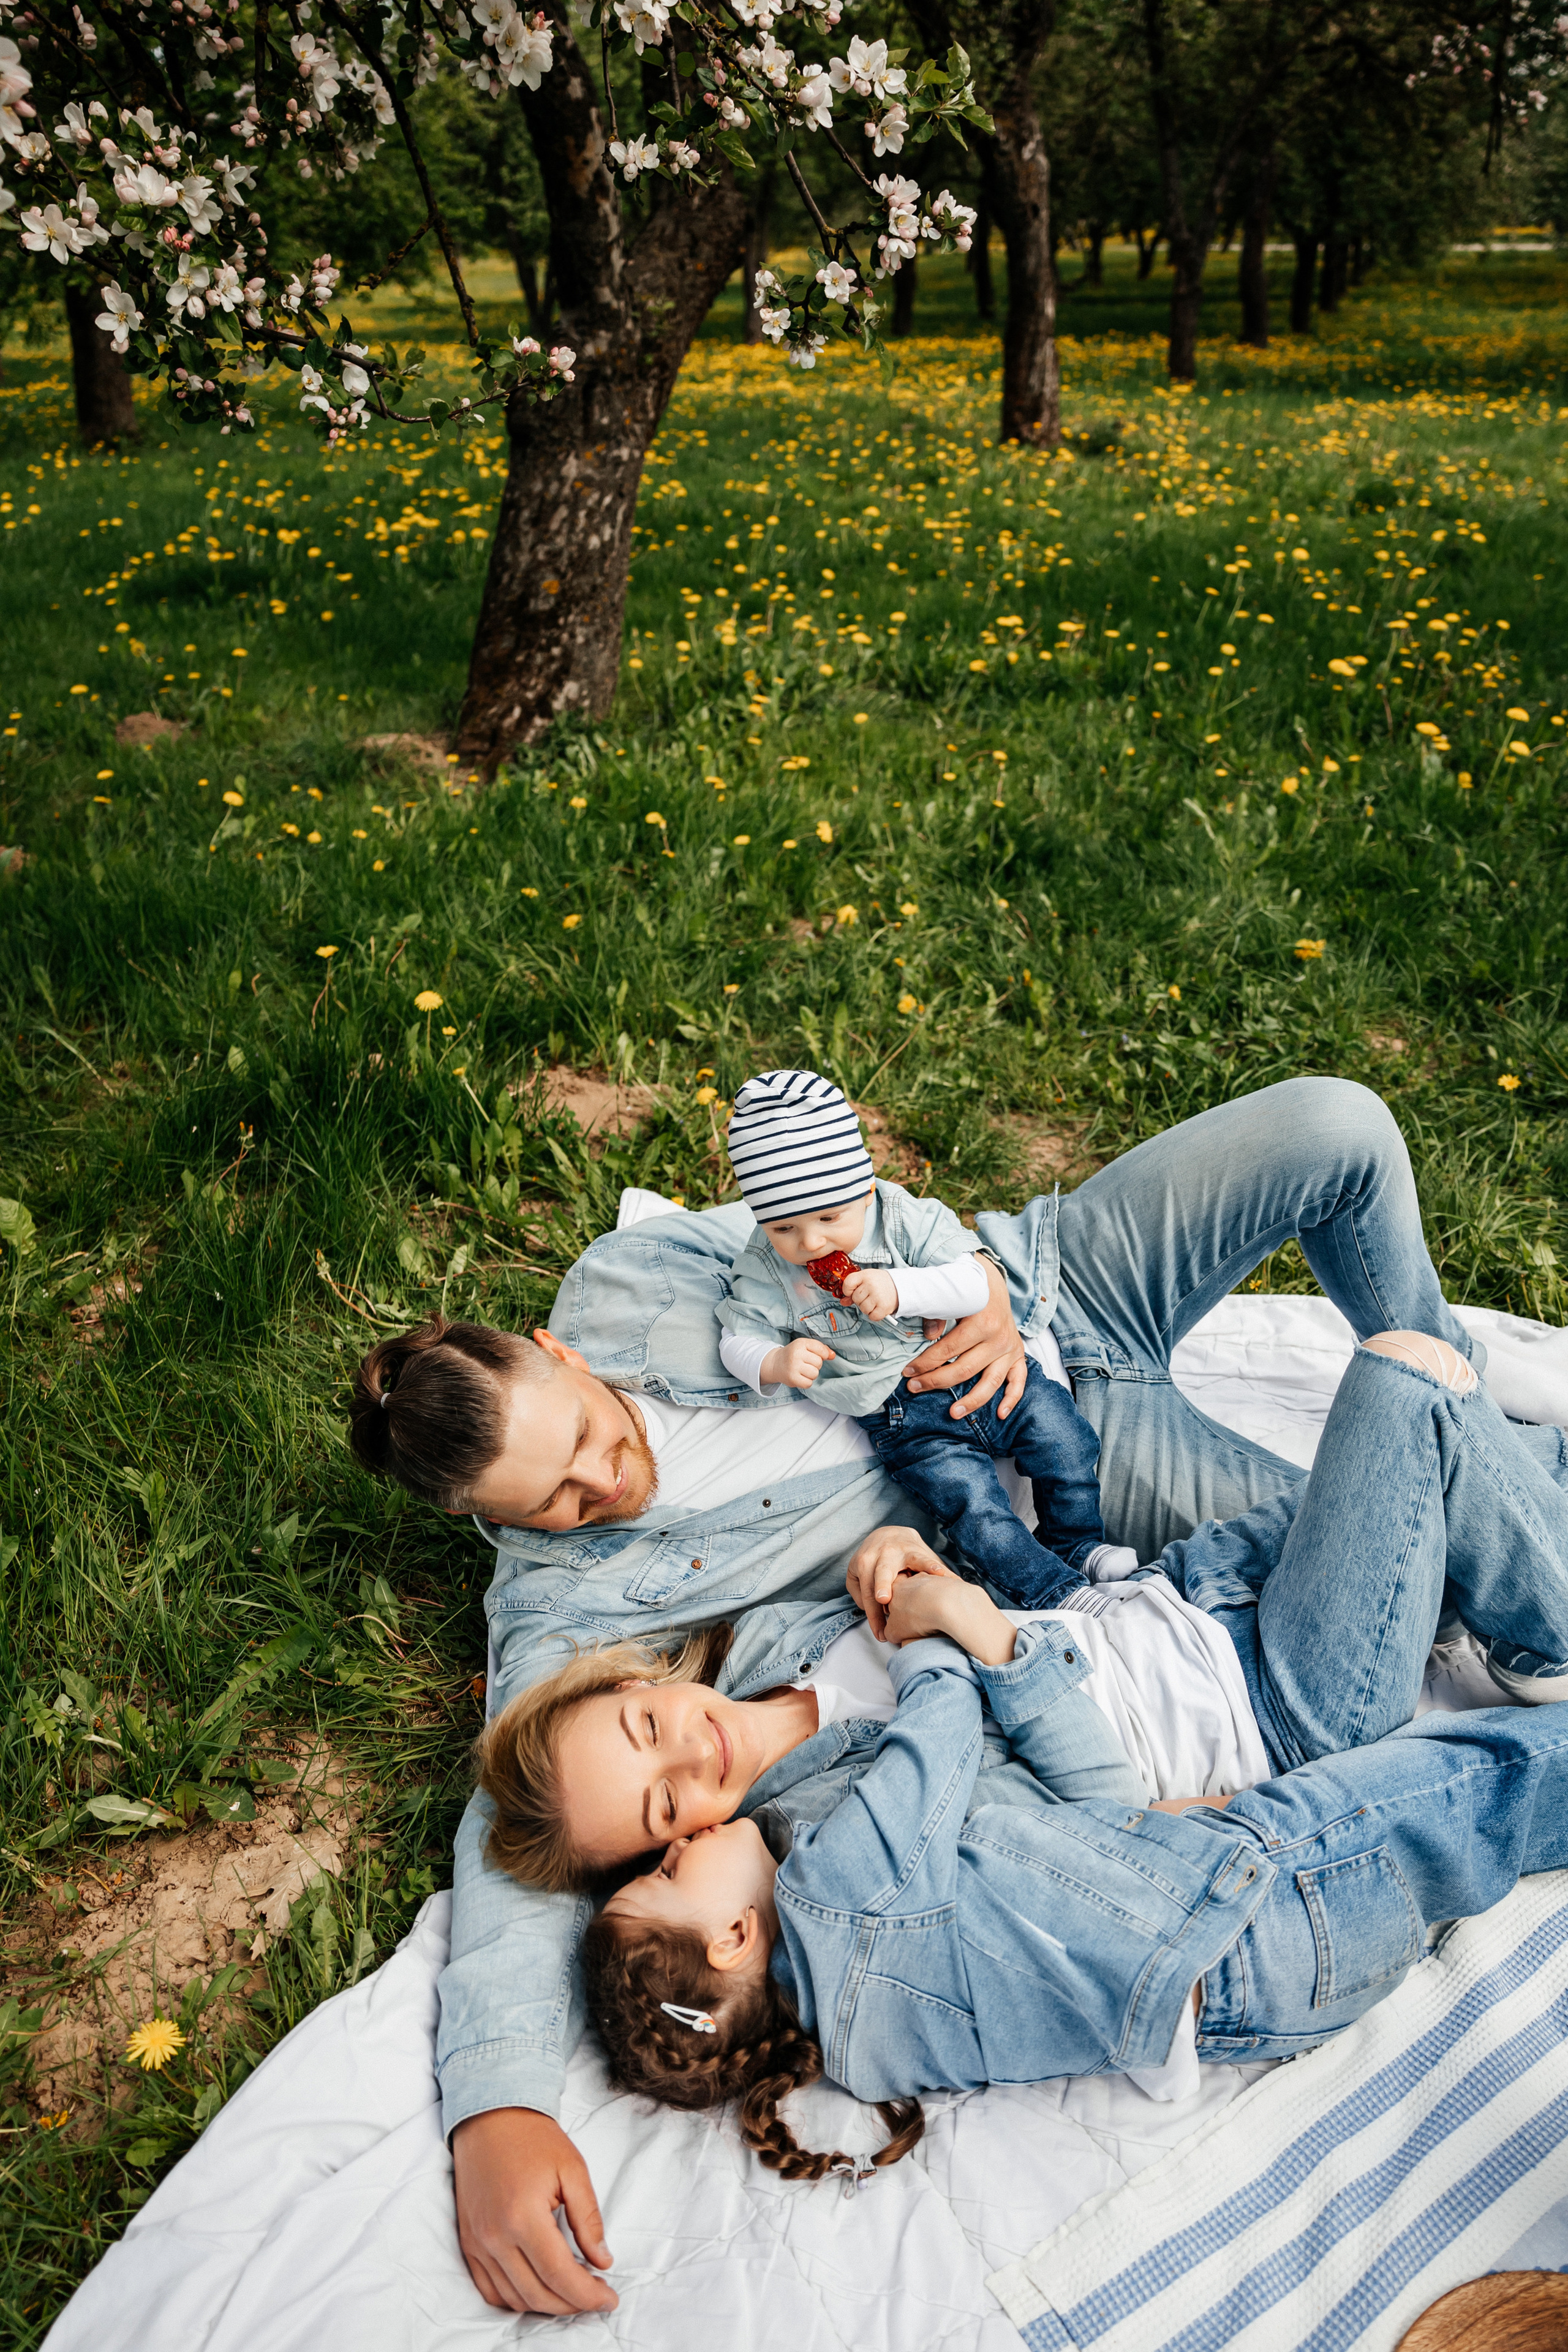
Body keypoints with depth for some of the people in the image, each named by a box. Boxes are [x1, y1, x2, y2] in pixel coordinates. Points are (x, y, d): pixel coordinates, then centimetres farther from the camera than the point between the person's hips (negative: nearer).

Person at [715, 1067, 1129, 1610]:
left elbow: (974, 1284, -17)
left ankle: (1077, 1545, 22)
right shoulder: (766, 1270, -9)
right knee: (971, 1504, -18)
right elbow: (739, 1337, -4)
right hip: (899, 1414, -1)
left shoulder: (905, 1218, -13)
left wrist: (899, 1290, -33)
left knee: (1064, 1437, -3)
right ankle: (1059, 1595, -3)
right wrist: (774, 1364, -27)